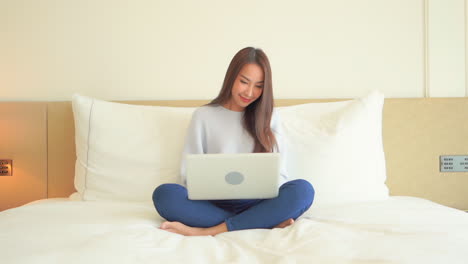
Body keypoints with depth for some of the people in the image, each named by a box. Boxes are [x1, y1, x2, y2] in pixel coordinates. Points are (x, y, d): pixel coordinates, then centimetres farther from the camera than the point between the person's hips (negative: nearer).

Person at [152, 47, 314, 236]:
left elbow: (279, 174, 8)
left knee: (302, 189, -29)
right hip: (214, 204, 0)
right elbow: (189, 173, 4)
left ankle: (206, 231, -27)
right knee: (164, 193, -29)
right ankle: (268, 223, -29)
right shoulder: (203, 116, 8)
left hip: (257, 205, 1)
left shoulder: (269, 118, 12)